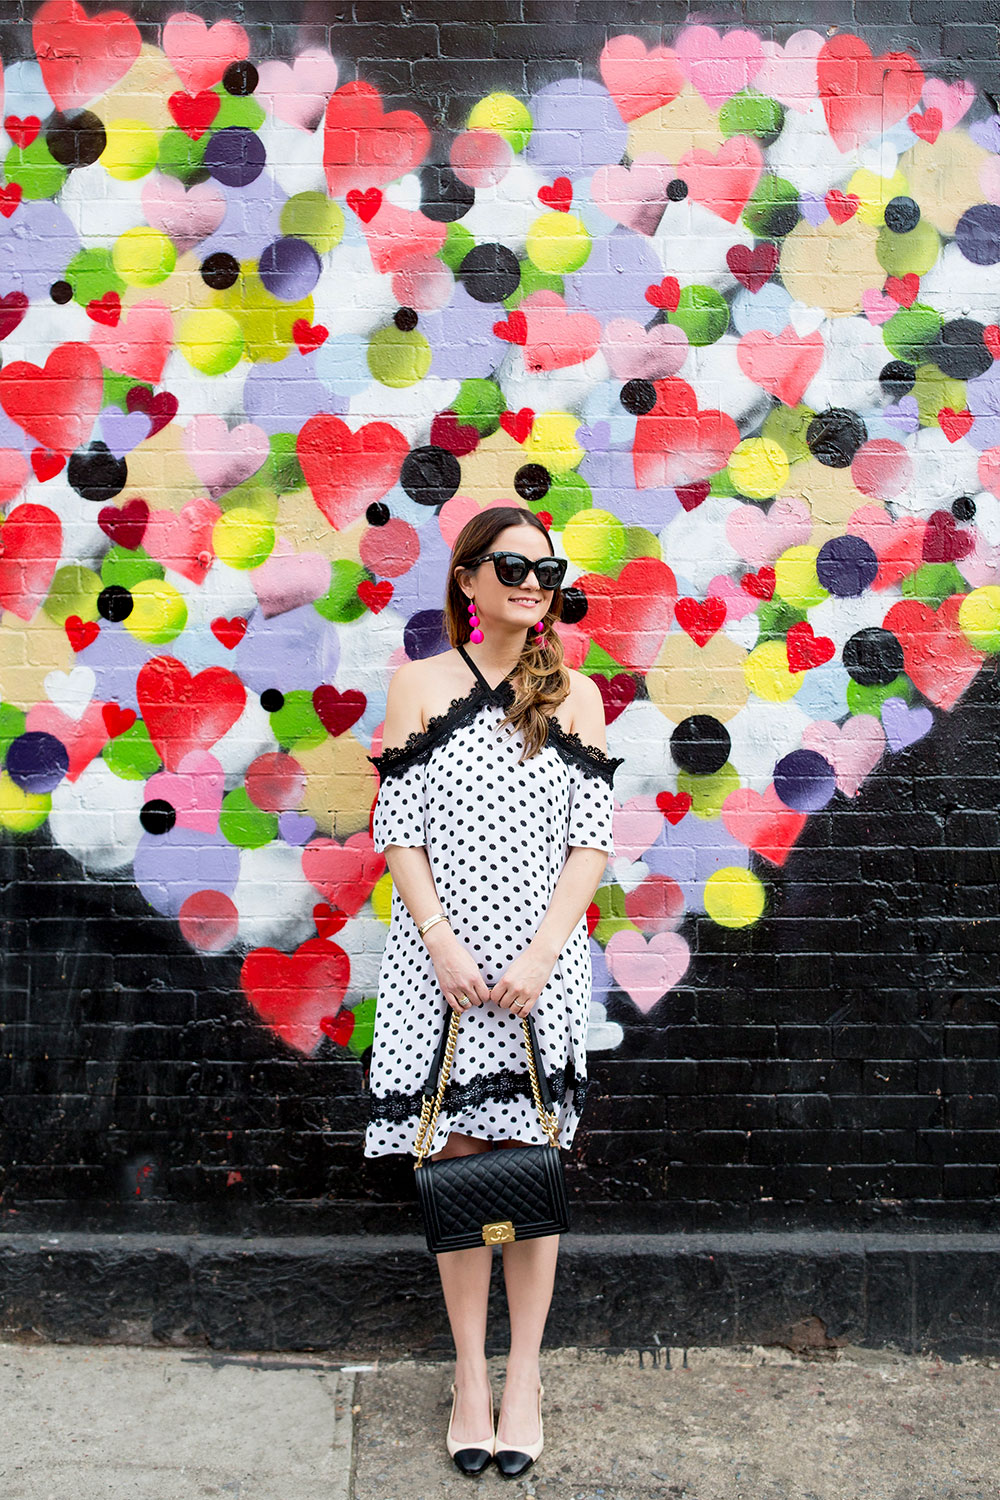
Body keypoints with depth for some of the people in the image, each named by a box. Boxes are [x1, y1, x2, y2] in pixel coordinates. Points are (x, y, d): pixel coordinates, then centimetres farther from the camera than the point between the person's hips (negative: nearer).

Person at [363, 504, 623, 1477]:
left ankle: (523, 1376, 19)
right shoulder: (421, 683, 5)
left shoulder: (574, 694, 7)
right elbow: (397, 829, 1)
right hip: (441, 952, 0)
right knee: (456, 1160, 5)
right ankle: (470, 1373, 21)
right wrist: (443, 945, -10)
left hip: (541, 957, 1)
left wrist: (539, 955, -9)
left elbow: (591, 841, 2)